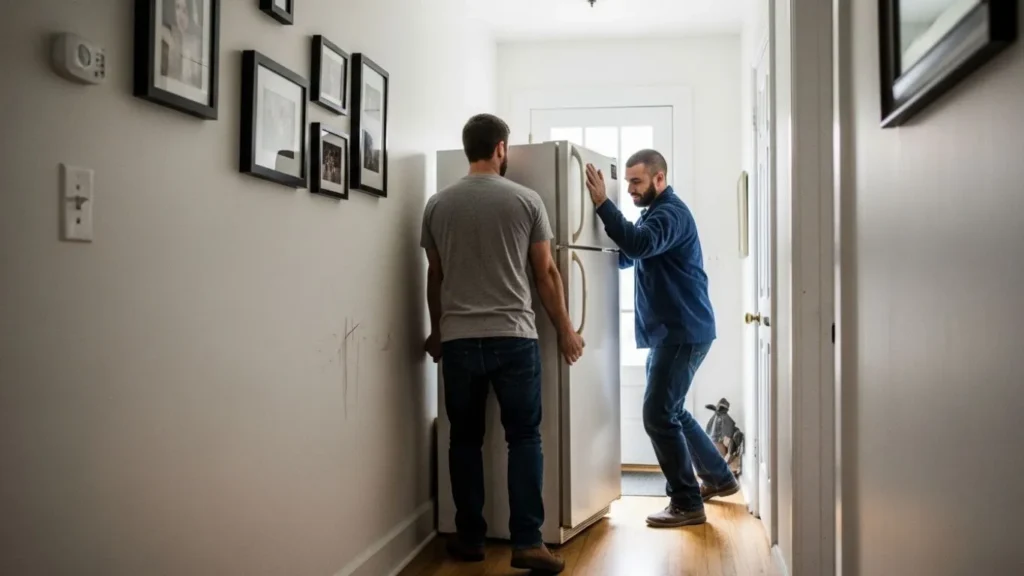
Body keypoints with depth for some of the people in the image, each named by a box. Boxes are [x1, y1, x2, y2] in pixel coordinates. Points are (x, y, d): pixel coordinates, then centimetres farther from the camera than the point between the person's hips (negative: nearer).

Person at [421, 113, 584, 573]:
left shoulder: (438, 204, 5)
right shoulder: (526, 200, -1)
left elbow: (435, 277, 12)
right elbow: (546, 274, 1)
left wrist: (436, 332, 25)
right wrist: (565, 331, 10)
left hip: (458, 340, 2)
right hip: (514, 338, -2)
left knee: (465, 440, 12)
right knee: (524, 438, 5)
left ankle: (470, 538, 18)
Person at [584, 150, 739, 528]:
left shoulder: (671, 213, -14)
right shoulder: (654, 213, 18)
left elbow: (639, 244, -34)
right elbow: (626, 257, 13)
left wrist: (602, 203, -34)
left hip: (684, 332, -10)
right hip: (669, 332, 11)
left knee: (658, 415, -10)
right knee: (671, 411, 19)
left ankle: (687, 504, -2)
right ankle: (719, 478, 33)